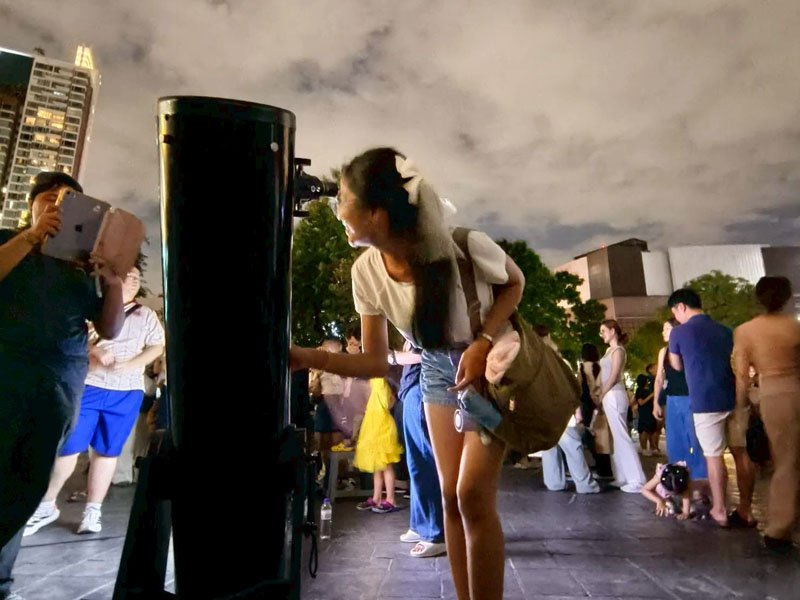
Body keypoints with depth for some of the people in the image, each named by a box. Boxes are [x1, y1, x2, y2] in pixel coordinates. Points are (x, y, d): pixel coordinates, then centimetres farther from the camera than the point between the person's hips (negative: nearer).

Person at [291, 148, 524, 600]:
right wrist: (307, 357, -24)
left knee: (474, 495, -8)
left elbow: (514, 283, -10)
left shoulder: (465, 246, -32)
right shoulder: (366, 272, -19)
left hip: (493, 363, -4)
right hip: (438, 371, 4)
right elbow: (377, 363, -11)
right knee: (452, 497, 8)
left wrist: (483, 342, -26)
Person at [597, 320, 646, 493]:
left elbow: (613, 377, -13)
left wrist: (600, 395, -8)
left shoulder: (618, 350, -8)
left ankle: (637, 480, -5)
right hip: (609, 397, 9)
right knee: (615, 437, 10)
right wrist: (601, 395, 8)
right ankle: (622, 477, 16)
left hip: (614, 396, -9)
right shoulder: (610, 350, 17)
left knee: (621, 436, -8)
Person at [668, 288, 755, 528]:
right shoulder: (725, 330, 13)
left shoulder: (678, 332, -4)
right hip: (735, 399, 6)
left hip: (706, 402, -6)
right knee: (741, 453, 11)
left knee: (714, 456, 3)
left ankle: (720, 511, 11)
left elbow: (677, 366, 10)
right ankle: (745, 509, 18)